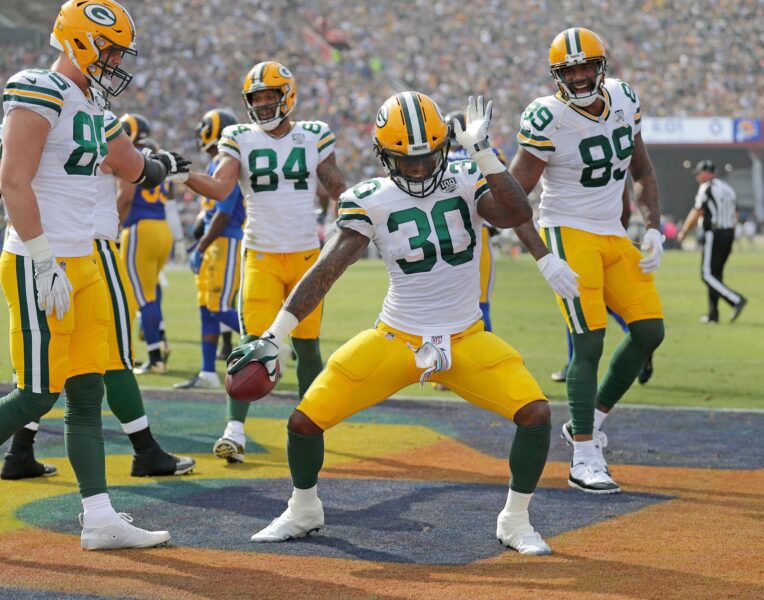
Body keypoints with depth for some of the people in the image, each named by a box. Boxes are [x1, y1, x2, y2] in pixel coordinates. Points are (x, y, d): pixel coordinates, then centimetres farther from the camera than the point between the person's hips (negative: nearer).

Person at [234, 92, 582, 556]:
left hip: (466, 340, 0)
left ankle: (516, 521, 4)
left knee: (535, 412, -21)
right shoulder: (371, 201, -7)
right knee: (305, 421, -5)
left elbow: (518, 215, -26)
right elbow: (326, 271, -9)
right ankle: (303, 513, 27)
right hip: (395, 340, 1)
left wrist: (482, 151, -32)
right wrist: (273, 338, -15)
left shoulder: (468, 182, -8)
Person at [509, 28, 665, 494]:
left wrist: (654, 228, 3)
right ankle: (584, 460, -9)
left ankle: (591, 422, 18)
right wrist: (544, 257, -21)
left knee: (650, 330, 3)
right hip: (568, 234, -7)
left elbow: (642, 170, 16)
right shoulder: (548, 120, -16)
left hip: (614, 237, 7)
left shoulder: (623, 100, 3)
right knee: (590, 342, -13)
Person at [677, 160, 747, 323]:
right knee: (715, 274, 14)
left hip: (713, 234, -8)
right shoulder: (728, 188, 17)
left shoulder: (707, 188, -8)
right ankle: (713, 314, 13)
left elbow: (697, 213, -11)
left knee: (708, 274, -8)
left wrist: (683, 232, -1)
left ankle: (736, 300, -23)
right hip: (729, 233, 8)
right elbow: (734, 216, 18)